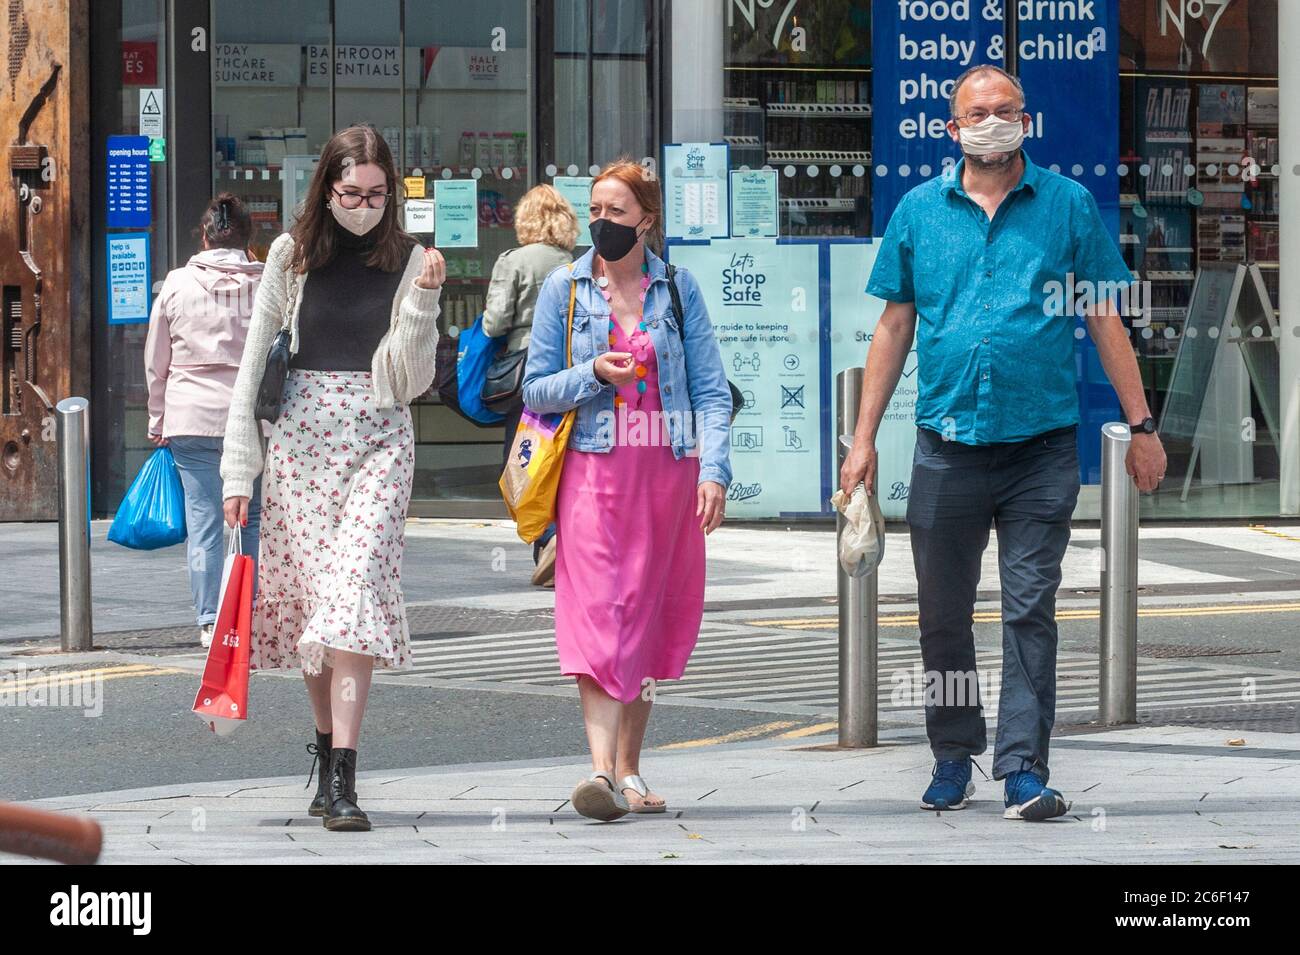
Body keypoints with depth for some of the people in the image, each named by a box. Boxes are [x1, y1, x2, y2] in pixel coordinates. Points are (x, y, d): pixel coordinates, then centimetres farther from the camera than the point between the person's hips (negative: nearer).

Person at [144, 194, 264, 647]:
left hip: (191, 420, 0)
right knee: (254, 517, 11)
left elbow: (155, 363, 8)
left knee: (203, 518, 2)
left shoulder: (177, 284, 2)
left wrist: (157, 421, 18)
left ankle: (209, 621, 0)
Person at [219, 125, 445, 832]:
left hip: (378, 437, -2)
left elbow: (409, 382, 0)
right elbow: (254, 361, 6)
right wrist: (239, 468, 1)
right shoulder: (293, 255, 6)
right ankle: (327, 749, 21)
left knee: (356, 589, -16)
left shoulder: (409, 262, 4)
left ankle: (341, 779, -21)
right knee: (306, 595, 3)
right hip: (300, 435, 2)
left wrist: (422, 301, -12)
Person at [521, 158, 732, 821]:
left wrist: (713, 468, -8)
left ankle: (629, 768, 16)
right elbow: (536, 391, 6)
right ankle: (602, 768, -24)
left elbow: (710, 388, 4)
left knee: (650, 617, 6)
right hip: (595, 469, -2)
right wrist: (593, 374, -12)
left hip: (668, 472, 2)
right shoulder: (565, 288, 5)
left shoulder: (678, 288, 7)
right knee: (598, 613, -14)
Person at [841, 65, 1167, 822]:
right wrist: (864, 439, 7)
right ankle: (954, 757, 23)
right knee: (944, 615, 9)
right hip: (948, 443, 2)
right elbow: (894, 327, 11)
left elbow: (1106, 319, 6)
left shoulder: (1068, 204, 4)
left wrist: (1142, 426, 3)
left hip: (1042, 445, -2)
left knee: (1031, 611, -3)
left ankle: (1025, 769, -3)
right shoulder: (919, 211, 7)